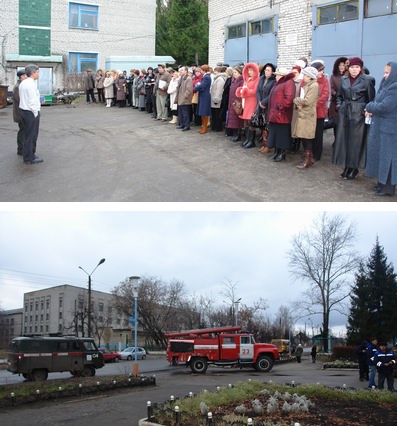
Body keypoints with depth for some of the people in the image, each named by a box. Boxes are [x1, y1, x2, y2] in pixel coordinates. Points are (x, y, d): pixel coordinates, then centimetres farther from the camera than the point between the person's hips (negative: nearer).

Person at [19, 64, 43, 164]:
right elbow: (32, 101, -20)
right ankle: (29, 158, 3)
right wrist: (36, 114, -13)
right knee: (31, 135, -2)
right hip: (31, 112, -10)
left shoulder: (23, 83, 12)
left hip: (23, 110, 10)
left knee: (28, 134, 19)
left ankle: (29, 154, 29)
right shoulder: (31, 84, -18)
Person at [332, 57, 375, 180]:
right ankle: (347, 166, 16)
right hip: (344, 113, 5)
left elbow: (371, 98, -4)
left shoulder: (367, 80, -4)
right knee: (343, 139, 5)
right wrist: (339, 106, 6)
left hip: (359, 114, -5)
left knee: (356, 141, -1)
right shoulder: (343, 80, 10)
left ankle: (354, 168, 10)